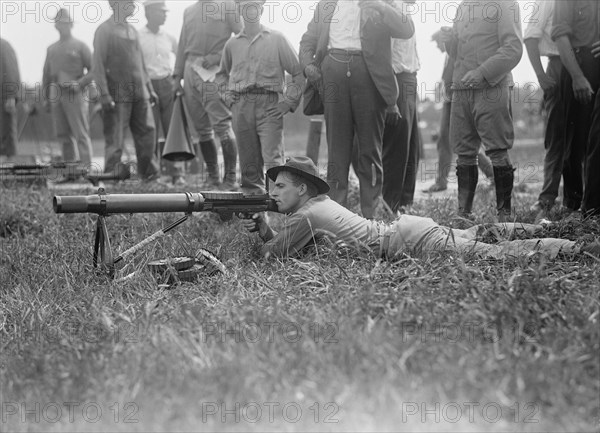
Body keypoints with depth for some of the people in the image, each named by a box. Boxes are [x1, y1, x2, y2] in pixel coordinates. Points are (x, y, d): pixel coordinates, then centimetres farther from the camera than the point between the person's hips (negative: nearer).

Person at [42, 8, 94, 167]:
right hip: (56, 94, 5)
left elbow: (93, 70, -1)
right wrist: (46, 98, 14)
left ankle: (86, 166, -10)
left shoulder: (80, 46, 4)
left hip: (75, 94, -5)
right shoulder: (51, 49, 18)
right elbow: (47, 74, 20)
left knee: (81, 134, -9)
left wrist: (80, 83, -15)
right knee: (64, 134, 6)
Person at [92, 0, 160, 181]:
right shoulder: (105, 30, -5)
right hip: (118, 96, -7)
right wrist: (104, 94, -18)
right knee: (115, 141, -3)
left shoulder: (132, 30, 16)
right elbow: (97, 64, -11)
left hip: (140, 94, 7)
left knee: (146, 134, 5)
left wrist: (149, 88, 20)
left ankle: (150, 175, 14)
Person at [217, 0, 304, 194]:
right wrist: (226, 94, 15)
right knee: (248, 164, 4)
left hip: (270, 106, -3)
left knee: (273, 158, -15)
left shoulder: (277, 39, 5)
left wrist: (289, 101, -4)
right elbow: (222, 74, 31)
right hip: (241, 107, 3)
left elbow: (298, 72, 5)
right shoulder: (232, 44, 14)